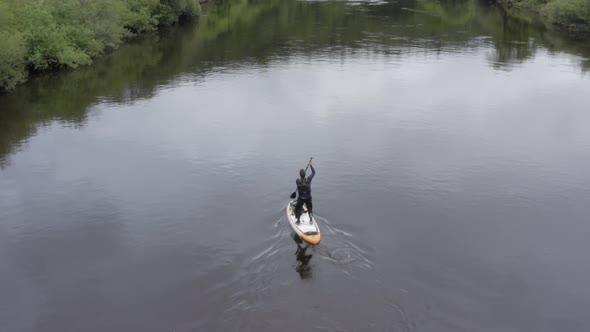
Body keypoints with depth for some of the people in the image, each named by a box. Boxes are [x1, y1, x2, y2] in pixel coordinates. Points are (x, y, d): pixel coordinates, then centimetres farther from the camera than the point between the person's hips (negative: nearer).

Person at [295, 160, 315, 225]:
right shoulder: (308, 179, -21)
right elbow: (313, 172, -6)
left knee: (298, 208, 20)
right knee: (309, 207, 26)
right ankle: (310, 219, 34)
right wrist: (311, 165, 2)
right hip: (308, 197, 1)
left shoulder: (297, 181, -22)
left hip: (301, 198, -1)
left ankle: (298, 221, 30)